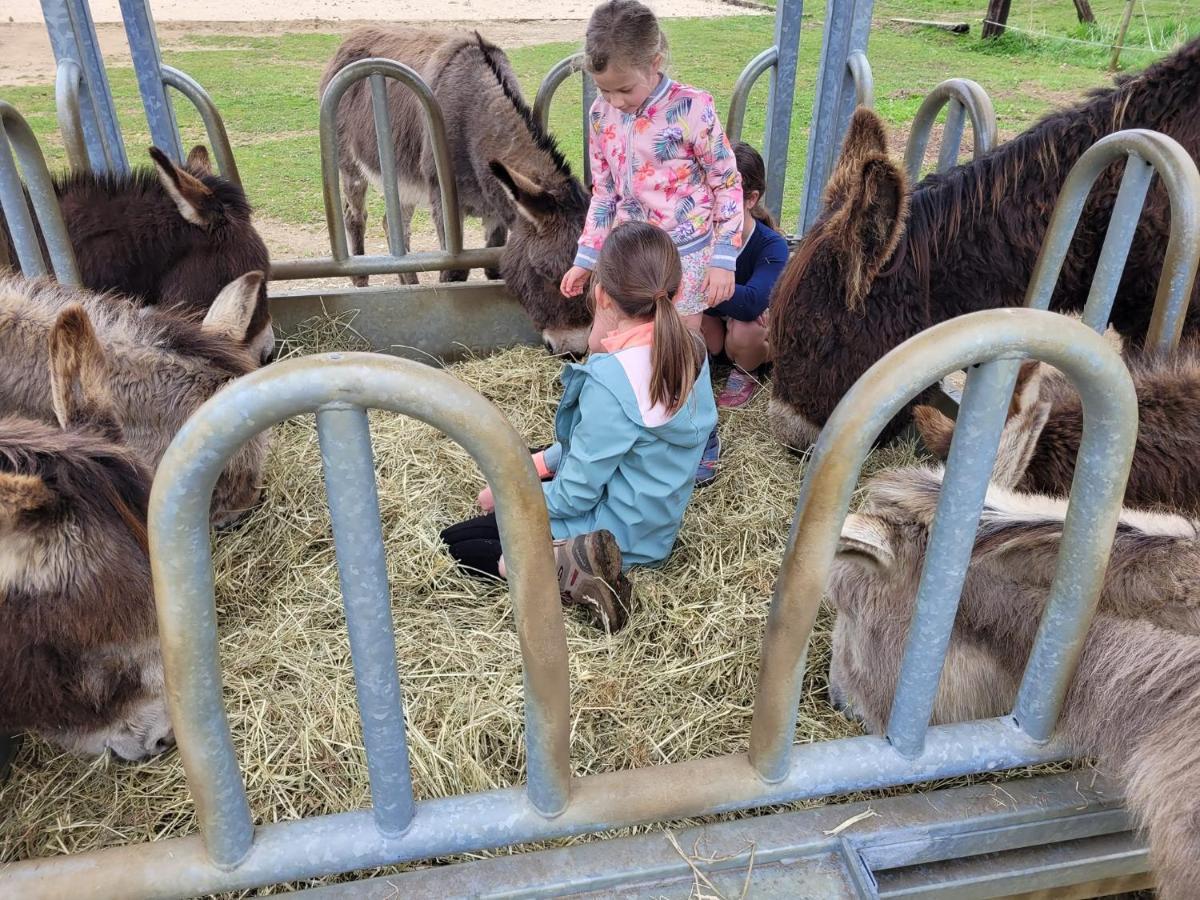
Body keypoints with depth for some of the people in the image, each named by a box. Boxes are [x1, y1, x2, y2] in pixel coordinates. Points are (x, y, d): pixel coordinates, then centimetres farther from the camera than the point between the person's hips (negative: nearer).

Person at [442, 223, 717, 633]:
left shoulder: (611, 380, -33)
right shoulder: (690, 349, -7)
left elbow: (575, 496, -23)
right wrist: (545, 460, 4)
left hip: (615, 531, -9)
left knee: (455, 542, 2)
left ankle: (565, 570, -18)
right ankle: (578, 558, 10)